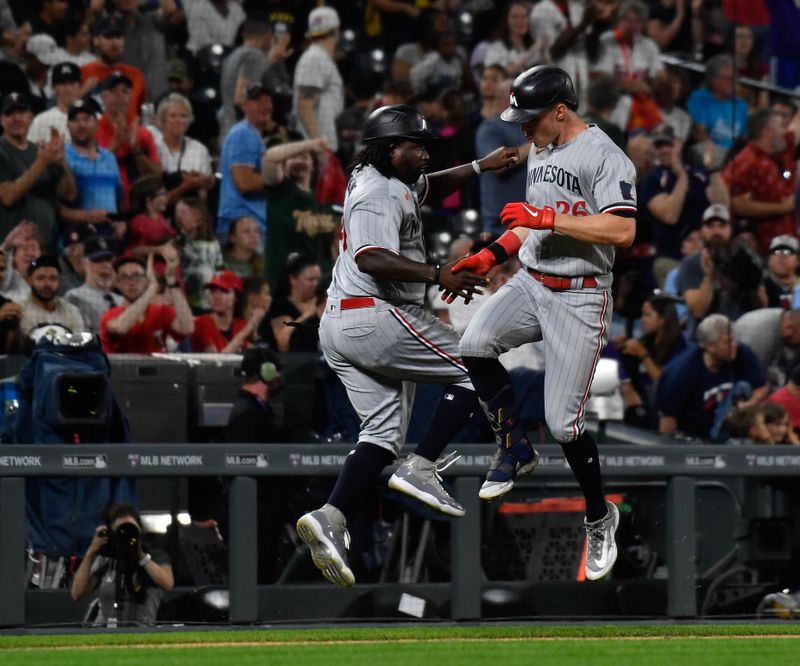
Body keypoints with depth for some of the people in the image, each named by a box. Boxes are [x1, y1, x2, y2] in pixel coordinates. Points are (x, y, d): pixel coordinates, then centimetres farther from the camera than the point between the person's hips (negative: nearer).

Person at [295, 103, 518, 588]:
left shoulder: (386, 180, 19)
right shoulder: (380, 194, -13)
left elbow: (425, 188, 40)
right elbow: (372, 258, -29)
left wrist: (478, 167, 28)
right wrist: (437, 274, -34)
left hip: (338, 326, 10)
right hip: (377, 317, -10)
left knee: (384, 432, 7)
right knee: (474, 367, 0)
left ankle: (331, 517, -10)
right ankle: (422, 469, -8)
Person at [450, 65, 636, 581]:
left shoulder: (604, 157, -14)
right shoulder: (540, 151, 14)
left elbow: (622, 230, -26)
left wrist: (547, 217, -25)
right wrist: (492, 256, 12)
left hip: (580, 298, -7)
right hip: (531, 283, 7)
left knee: (564, 422, -7)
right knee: (475, 345, -21)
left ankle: (599, 518, 16)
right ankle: (516, 450, 0)